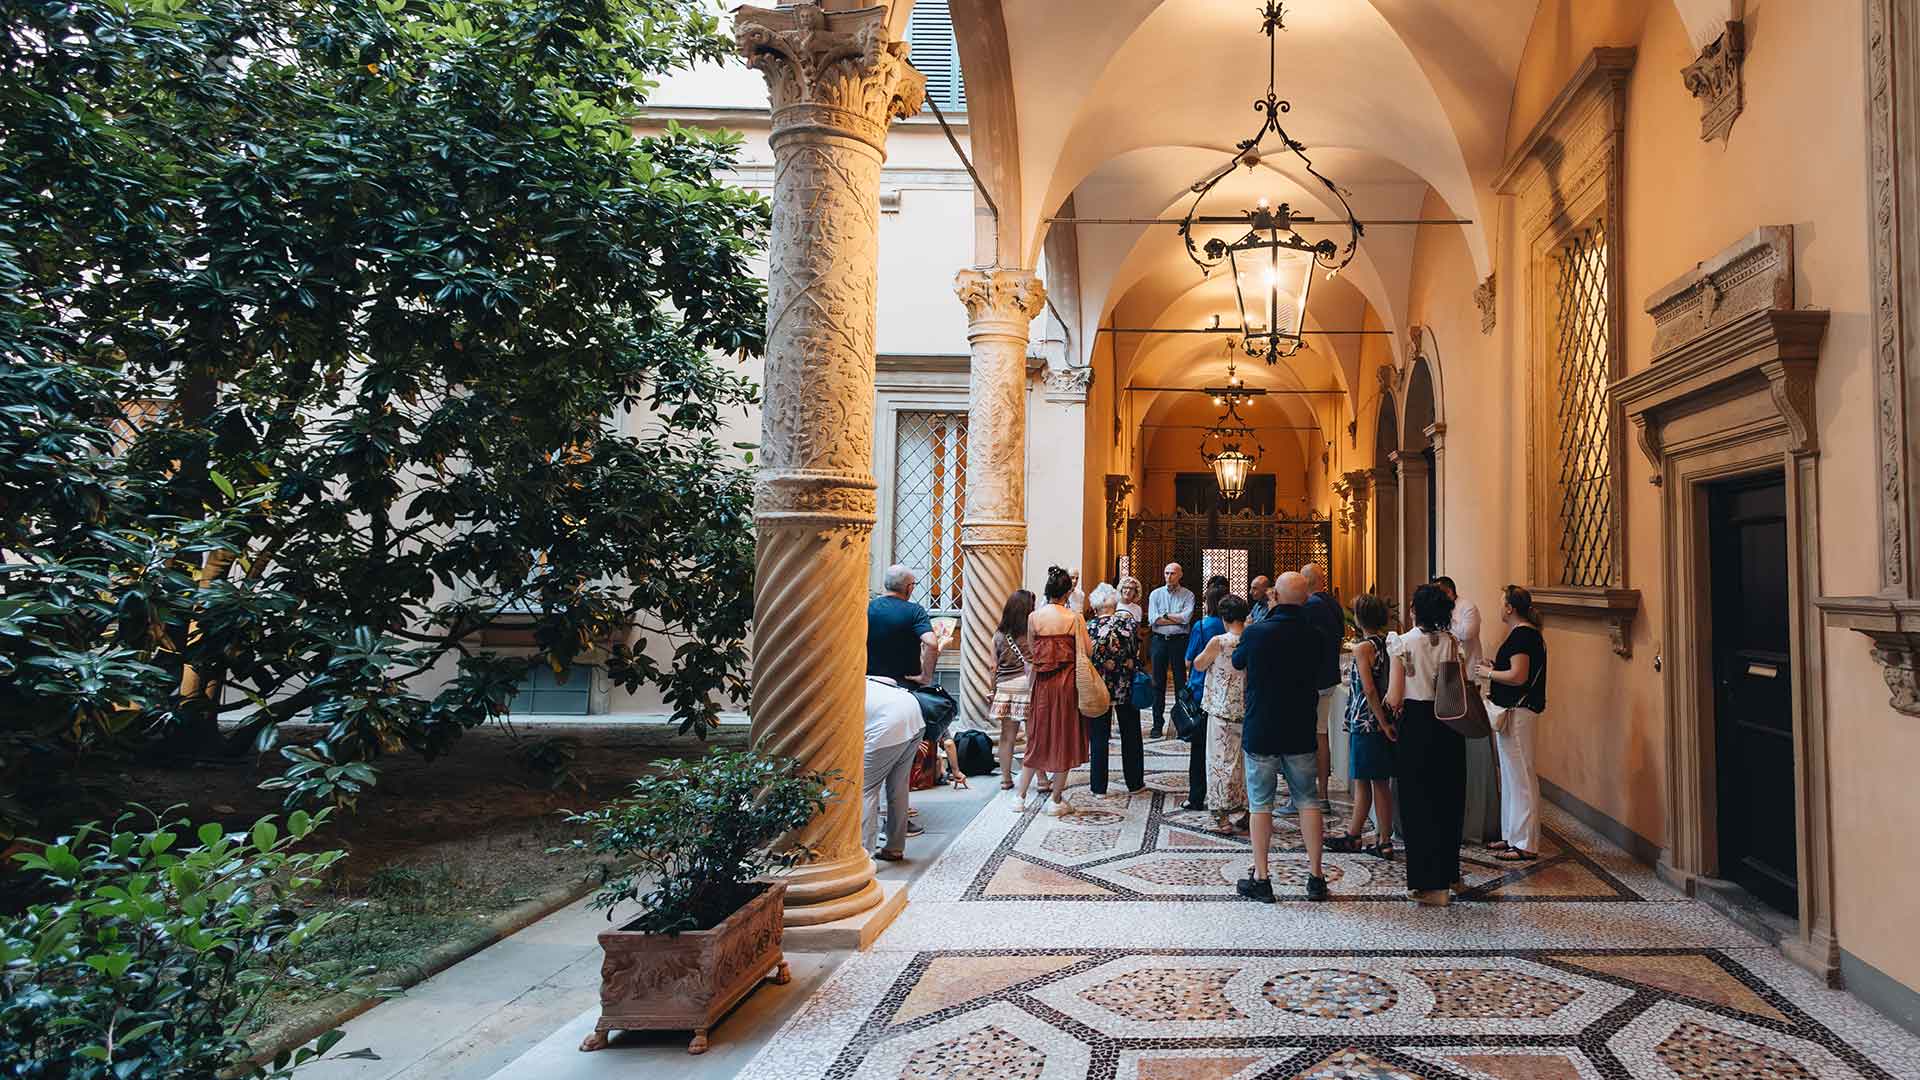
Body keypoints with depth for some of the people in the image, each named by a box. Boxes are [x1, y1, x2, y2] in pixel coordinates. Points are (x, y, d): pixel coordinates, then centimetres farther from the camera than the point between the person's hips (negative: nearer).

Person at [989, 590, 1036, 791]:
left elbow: (994, 668, 4)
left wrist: (993, 692, 13)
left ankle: (1006, 779, 16)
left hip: (1005, 691, 3)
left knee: (1007, 736, 10)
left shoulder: (999, 636, 0)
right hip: (1030, 690, -3)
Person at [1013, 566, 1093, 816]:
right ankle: (1056, 800, 12)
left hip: (1042, 682, 3)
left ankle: (1021, 797, 17)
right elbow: (1088, 652, -4)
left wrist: (1029, 690, 13)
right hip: (1067, 682, -2)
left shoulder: (1034, 617, -3)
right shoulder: (1075, 618, -9)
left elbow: (1030, 655, 3)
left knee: (1037, 738, 15)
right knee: (1064, 738, 8)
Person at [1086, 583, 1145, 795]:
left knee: (1099, 736, 10)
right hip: (1127, 687, 1)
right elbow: (1136, 652, -2)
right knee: (1130, 735, 15)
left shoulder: (1089, 628, -11)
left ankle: (1098, 786, 15)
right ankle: (1135, 783, 25)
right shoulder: (1129, 622, -9)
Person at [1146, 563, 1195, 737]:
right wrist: (1177, 619, -8)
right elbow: (1153, 620, -6)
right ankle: (1158, 724, 10)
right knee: (1158, 682, 4)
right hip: (1159, 640, 2)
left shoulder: (1188, 595, 2)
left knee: (1181, 681, 3)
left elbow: (1186, 618, -14)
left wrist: (1165, 615, -8)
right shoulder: (1155, 594, 7)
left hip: (1179, 641, -2)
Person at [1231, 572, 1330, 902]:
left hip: (1260, 732, -2)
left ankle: (1261, 878, 9)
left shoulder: (1255, 633, -12)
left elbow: (1237, 661, 8)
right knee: (1309, 801, 12)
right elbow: (1316, 676, 10)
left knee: (1260, 804, 6)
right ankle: (1316, 877, 16)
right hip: (1301, 731, 2)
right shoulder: (1314, 637, -5)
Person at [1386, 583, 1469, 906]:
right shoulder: (1452, 643, 0)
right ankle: (1450, 875, 31)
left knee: (1419, 805, 5)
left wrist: (1389, 698, 8)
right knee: (1448, 800, 18)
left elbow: (1394, 699, -13)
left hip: (1416, 726, -4)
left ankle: (1429, 885, 10)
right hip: (1449, 727, 4)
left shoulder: (1403, 643, -11)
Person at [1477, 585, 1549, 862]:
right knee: (1511, 776, 17)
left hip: (1517, 713, -11)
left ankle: (1526, 845, 0)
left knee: (1519, 777, -5)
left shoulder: (1522, 635, -17)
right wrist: (1494, 667, 12)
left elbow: (1518, 676, -24)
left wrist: (1488, 673, -11)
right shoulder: (1527, 633, 15)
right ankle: (1512, 835, 26)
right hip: (1513, 711, 11)